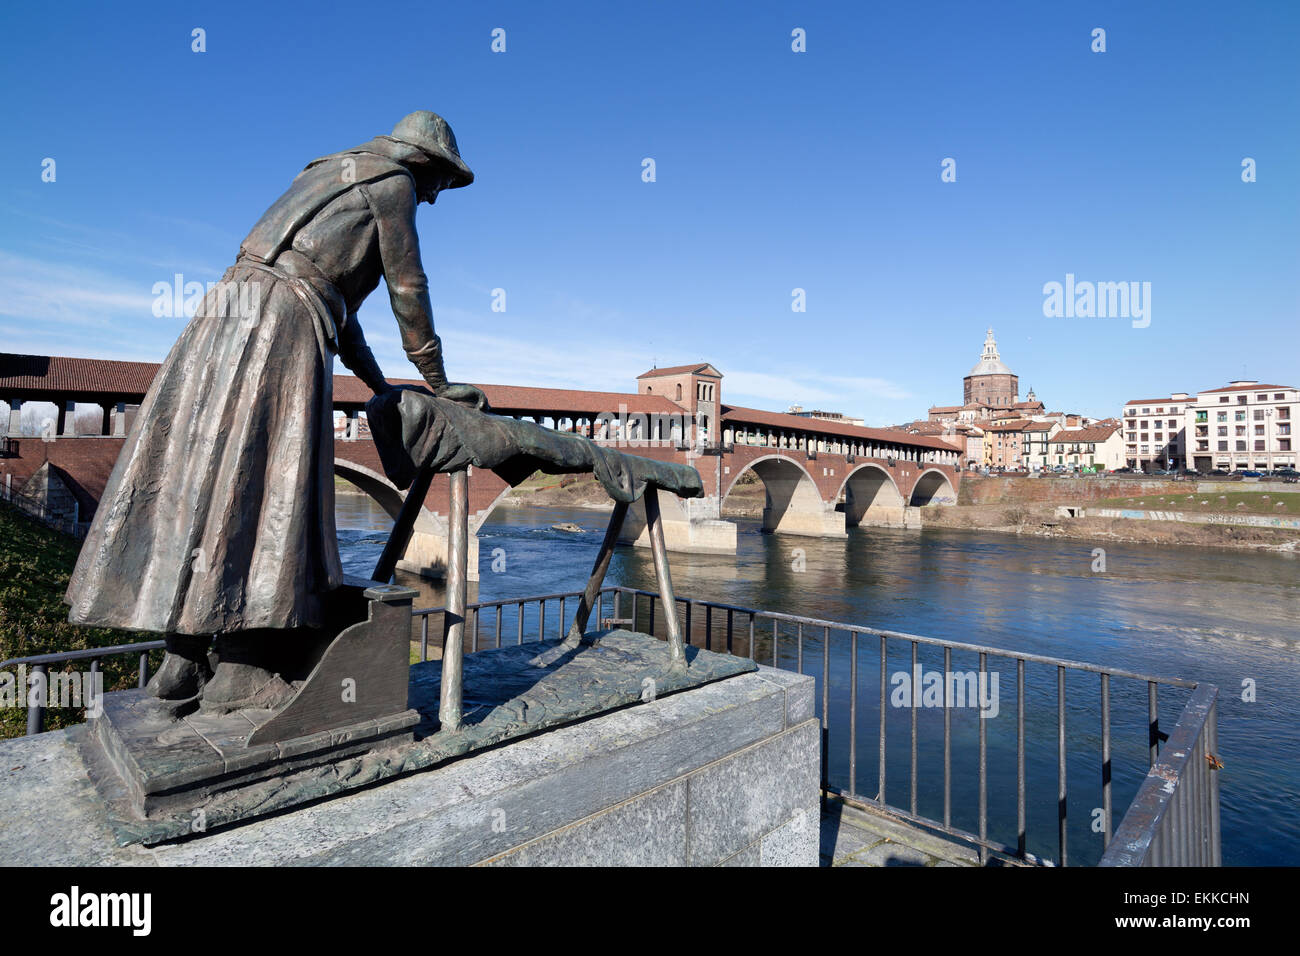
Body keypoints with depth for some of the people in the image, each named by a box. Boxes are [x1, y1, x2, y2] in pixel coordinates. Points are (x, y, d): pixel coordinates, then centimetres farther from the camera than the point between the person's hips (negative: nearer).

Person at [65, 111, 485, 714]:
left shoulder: (332, 177, 33)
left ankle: (183, 661, 3)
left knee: (205, 475, 2)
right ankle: (241, 670, -11)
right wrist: (437, 381, 11)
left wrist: (377, 384, 30)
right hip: (281, 320, -9)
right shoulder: (392, 183, 7)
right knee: (268, 483, -12)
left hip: (230, 312, 9)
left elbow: (335, 298, 30)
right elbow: (408, 287, 4)